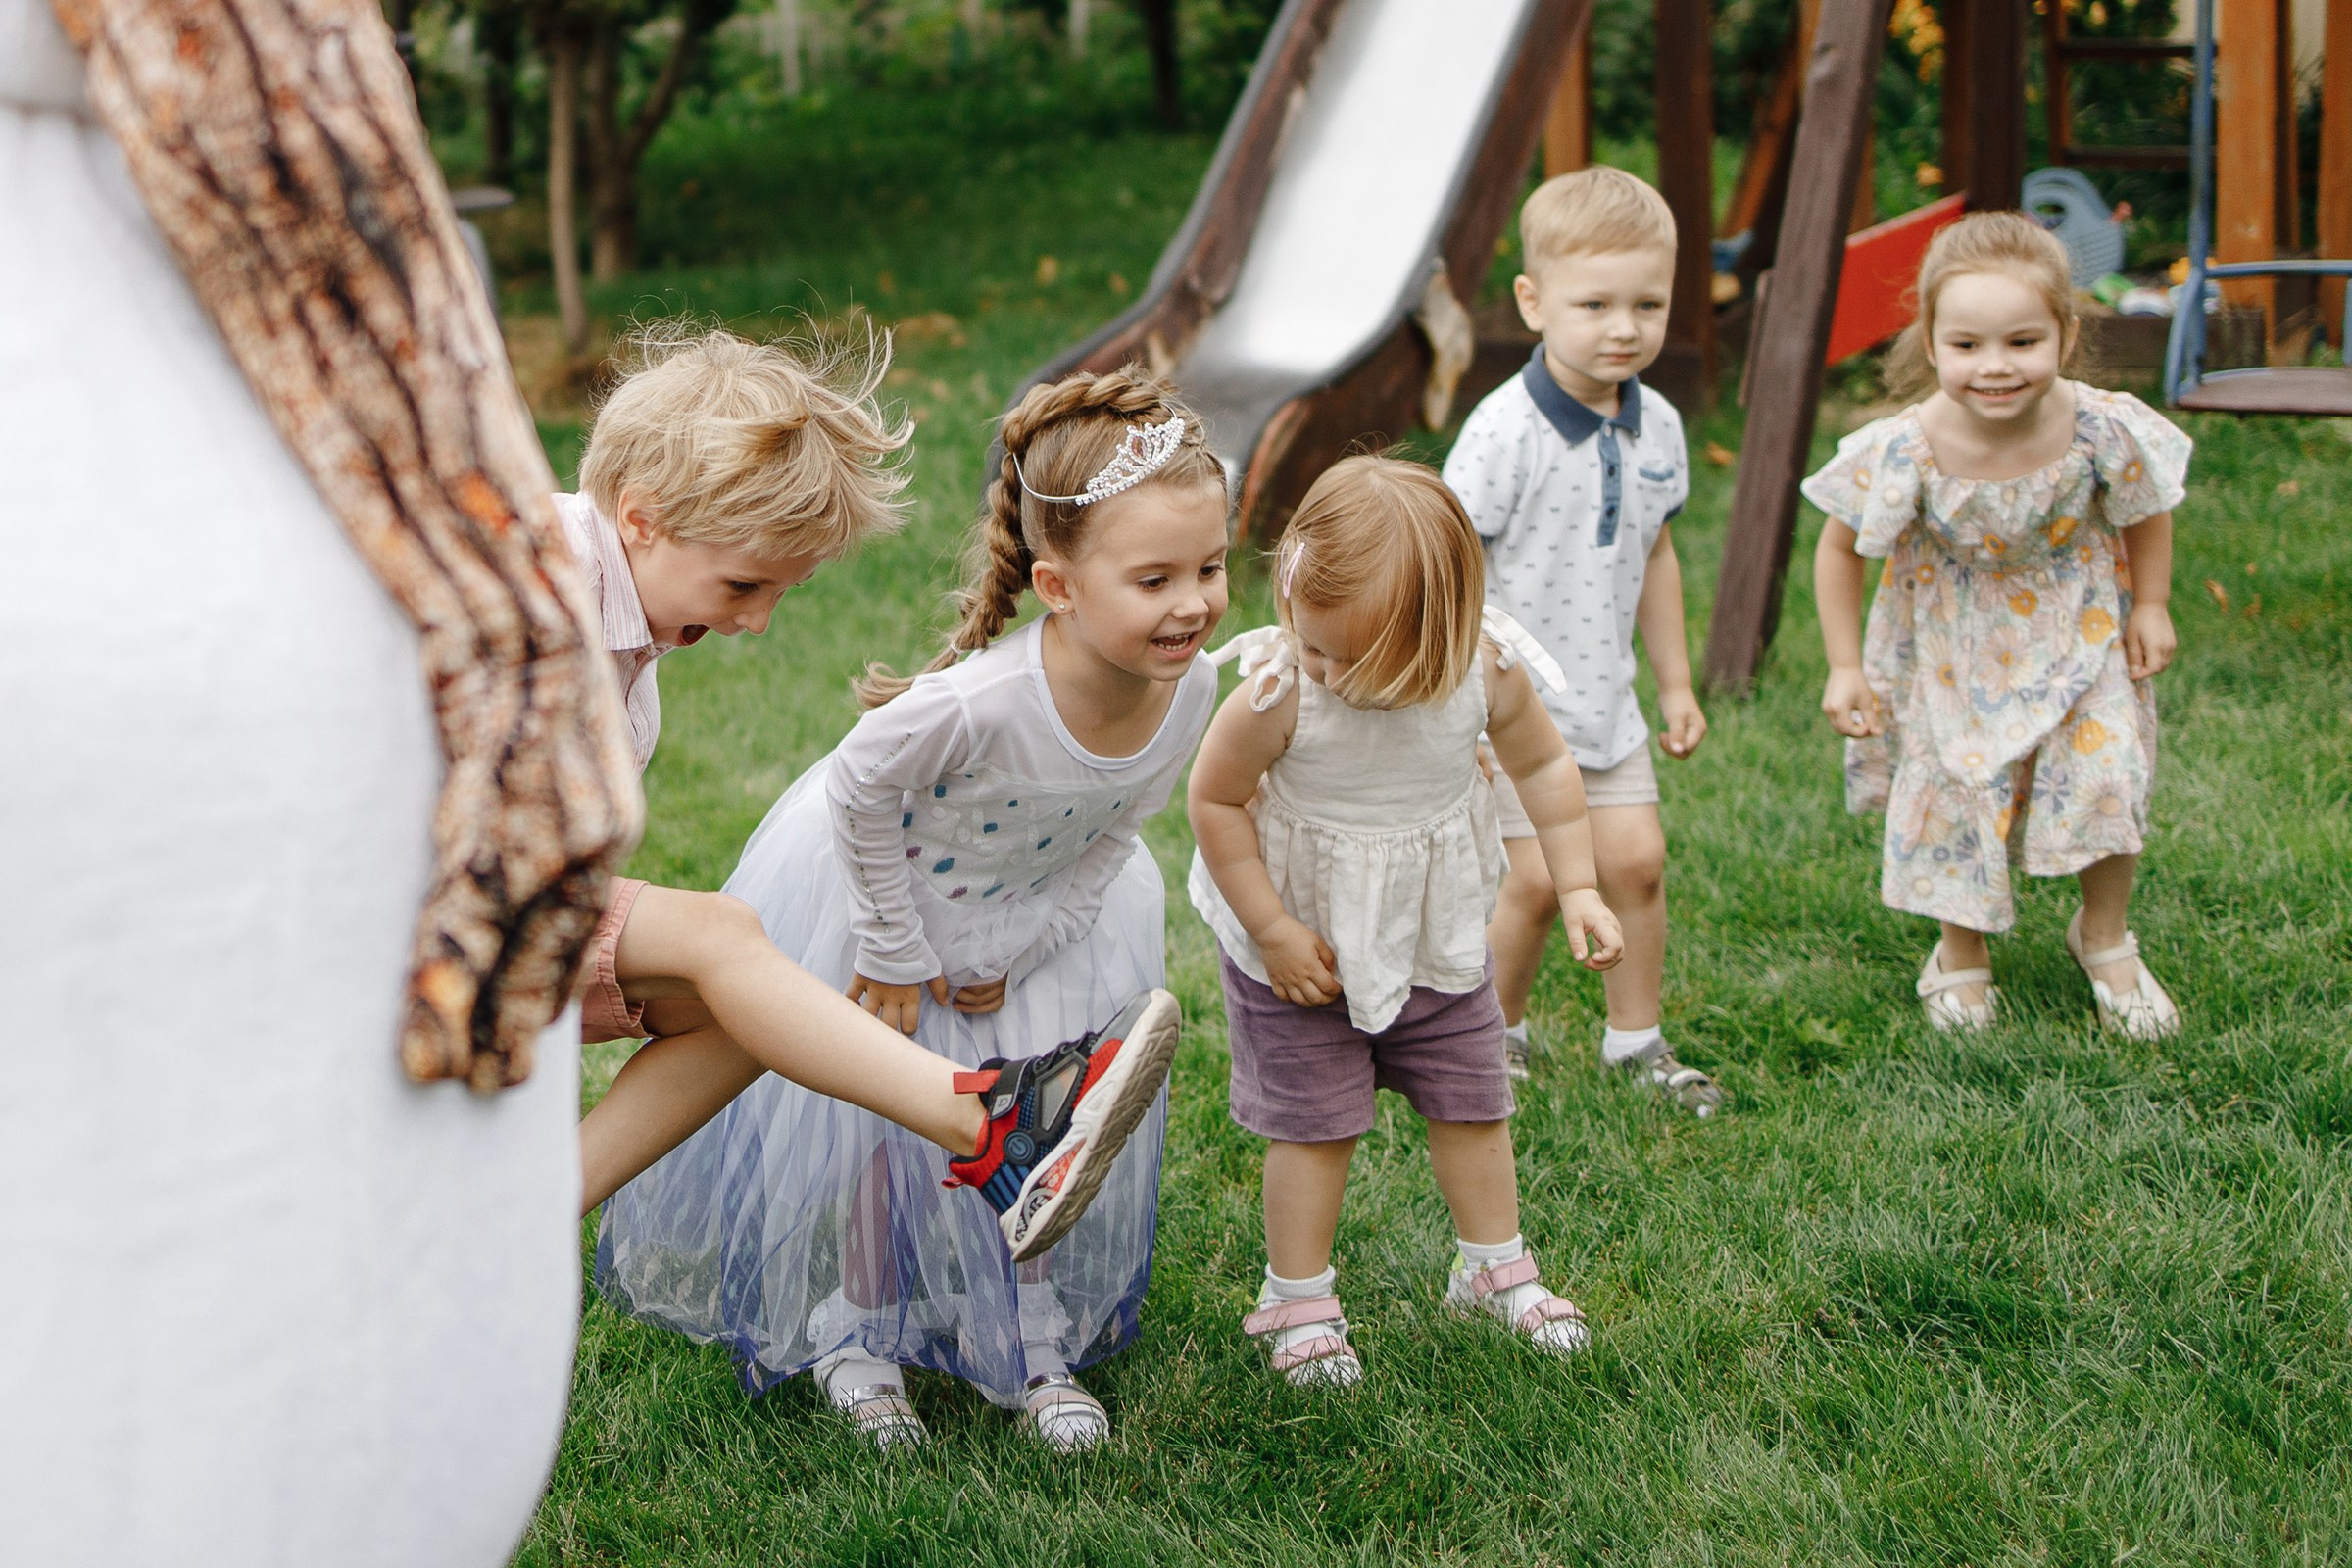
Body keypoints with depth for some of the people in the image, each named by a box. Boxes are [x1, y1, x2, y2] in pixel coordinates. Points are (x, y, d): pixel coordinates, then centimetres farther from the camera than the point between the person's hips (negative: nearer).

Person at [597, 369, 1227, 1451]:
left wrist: (1018, 956, -5)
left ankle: (1027, 1343, 32)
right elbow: (859, 792, -25)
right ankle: (856, 1334, 33)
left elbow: (1110, 834, -7)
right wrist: (893, 953, -14)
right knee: (883, 1118, 9)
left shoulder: (1190, 689, -26)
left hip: (1038, 908, 5)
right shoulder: (979, 702, -44)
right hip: (886, 888, -5)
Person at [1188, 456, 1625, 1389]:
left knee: (1471, 1103, 16)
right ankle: (1298, 1300, 23)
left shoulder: (1484, 672, -21)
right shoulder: (1276, 692, -30)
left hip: (1437, 940, 4)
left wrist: (1577, 889, -3)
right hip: (1305, 945, -3)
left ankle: (1495, 1268, 37)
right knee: (1315, 1124, 5)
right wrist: (1273, 932, -15)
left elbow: (1543, 766, -2)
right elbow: (1216, 800, -17)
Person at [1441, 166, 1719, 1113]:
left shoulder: (1656, 427, 0)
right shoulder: (1506, 430, -20)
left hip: (1605, 697, 6)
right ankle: (1495, 1030, 20)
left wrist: (1676, 683, 18)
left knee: (1635, 857, 3)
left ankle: (1636, 1038, 22)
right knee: (1540, 876, -5)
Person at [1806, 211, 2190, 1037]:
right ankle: (1961, 951, 33)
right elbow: (1838, 549, -13)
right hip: (1953, 646, -1)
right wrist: (1845, 668, -12)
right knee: (1952, 787, 5)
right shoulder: (1905, 452, -30)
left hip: (2079, 630, 1)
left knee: (2106, 774, -5)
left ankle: (2105, 939, 24)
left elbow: (2147, 511, -3)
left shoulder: (2103, 430, -28)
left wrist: (2150, 606, 1)